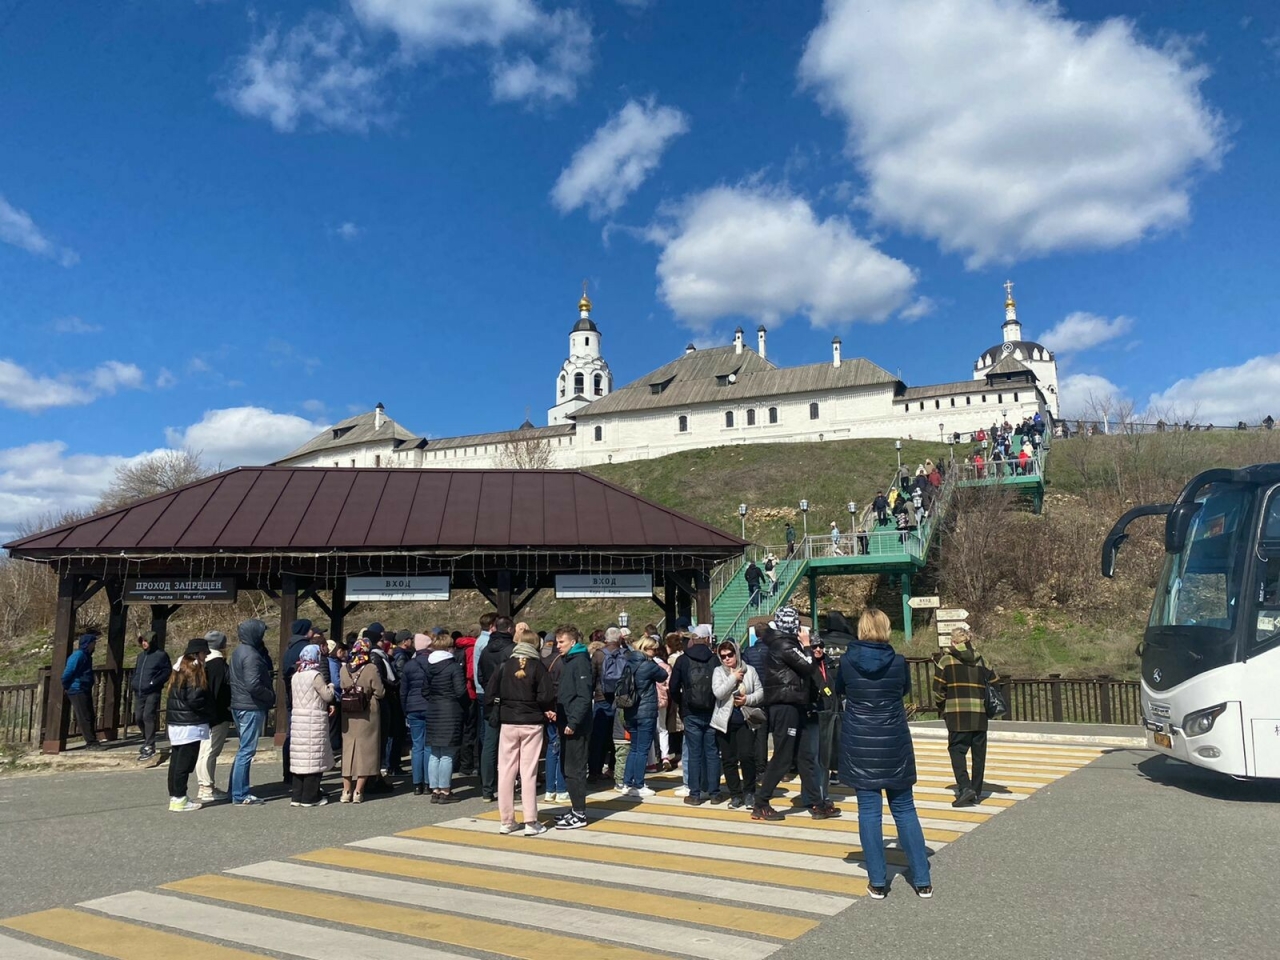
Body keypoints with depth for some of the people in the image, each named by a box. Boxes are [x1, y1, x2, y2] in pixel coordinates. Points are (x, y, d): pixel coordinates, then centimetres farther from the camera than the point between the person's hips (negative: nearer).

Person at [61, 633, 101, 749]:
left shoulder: (86, 656, 16)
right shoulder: (78, 655, -15)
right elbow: (68, 672, -21)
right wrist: (66, 687, -11)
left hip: (85, 691, 9)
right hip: (77, 691, -9)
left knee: (90, 717, 9)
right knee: (84, 718, -6)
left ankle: (92, 742, 13)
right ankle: (91, 742, -4)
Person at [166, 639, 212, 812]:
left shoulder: (180, 669, 14)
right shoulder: (195, 671, -15)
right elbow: (195, 699, -21)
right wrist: (211, 710, -7)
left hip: (175, 721, 9)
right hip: (190, 724, -9)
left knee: (177, 760, 13)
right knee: (185, 761, -5)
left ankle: (175, 796, 20)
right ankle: (179, 799, -2)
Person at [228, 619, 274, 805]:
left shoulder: (238, 652, 12)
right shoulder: (251, 655, -19)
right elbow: (253, 685, -26)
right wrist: (271, 696, -13)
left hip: (239, 706, 10)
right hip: (251, 708, -10)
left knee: (244, 749, 18)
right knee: (247, 751, -4)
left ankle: (237, 790, 25)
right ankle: (240, 795, 1)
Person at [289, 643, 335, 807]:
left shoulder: (295, 676, 10)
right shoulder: (316, 675, -12)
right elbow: (328, 696, -12)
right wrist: (330, 686, 8)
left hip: (297, 717, 7)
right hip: (314, 719, -7)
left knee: (300, 758, 11)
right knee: (314, 758, 0)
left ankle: (297, 796, 15)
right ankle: (310, 797, 3)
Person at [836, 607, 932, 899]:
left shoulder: (847, 661, -7)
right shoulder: (898, 662, -7)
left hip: (859, 745, -1)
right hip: (894, 745, 1)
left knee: (869, 810, 4)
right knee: (904, 809, 10)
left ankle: (877, 881, 7)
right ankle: (922, 880, 14)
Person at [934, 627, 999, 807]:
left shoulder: (946, 659, 0)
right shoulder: (980, 660, 11)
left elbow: (938, 689, -3)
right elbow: (994, 680, 11)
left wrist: (941, 708, 12)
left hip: (957, 713, -4)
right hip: (979, 713, 4)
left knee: (957, 750, 0)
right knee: (978, 752, 10)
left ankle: (965, 787, -16)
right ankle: (976, 792, 15)